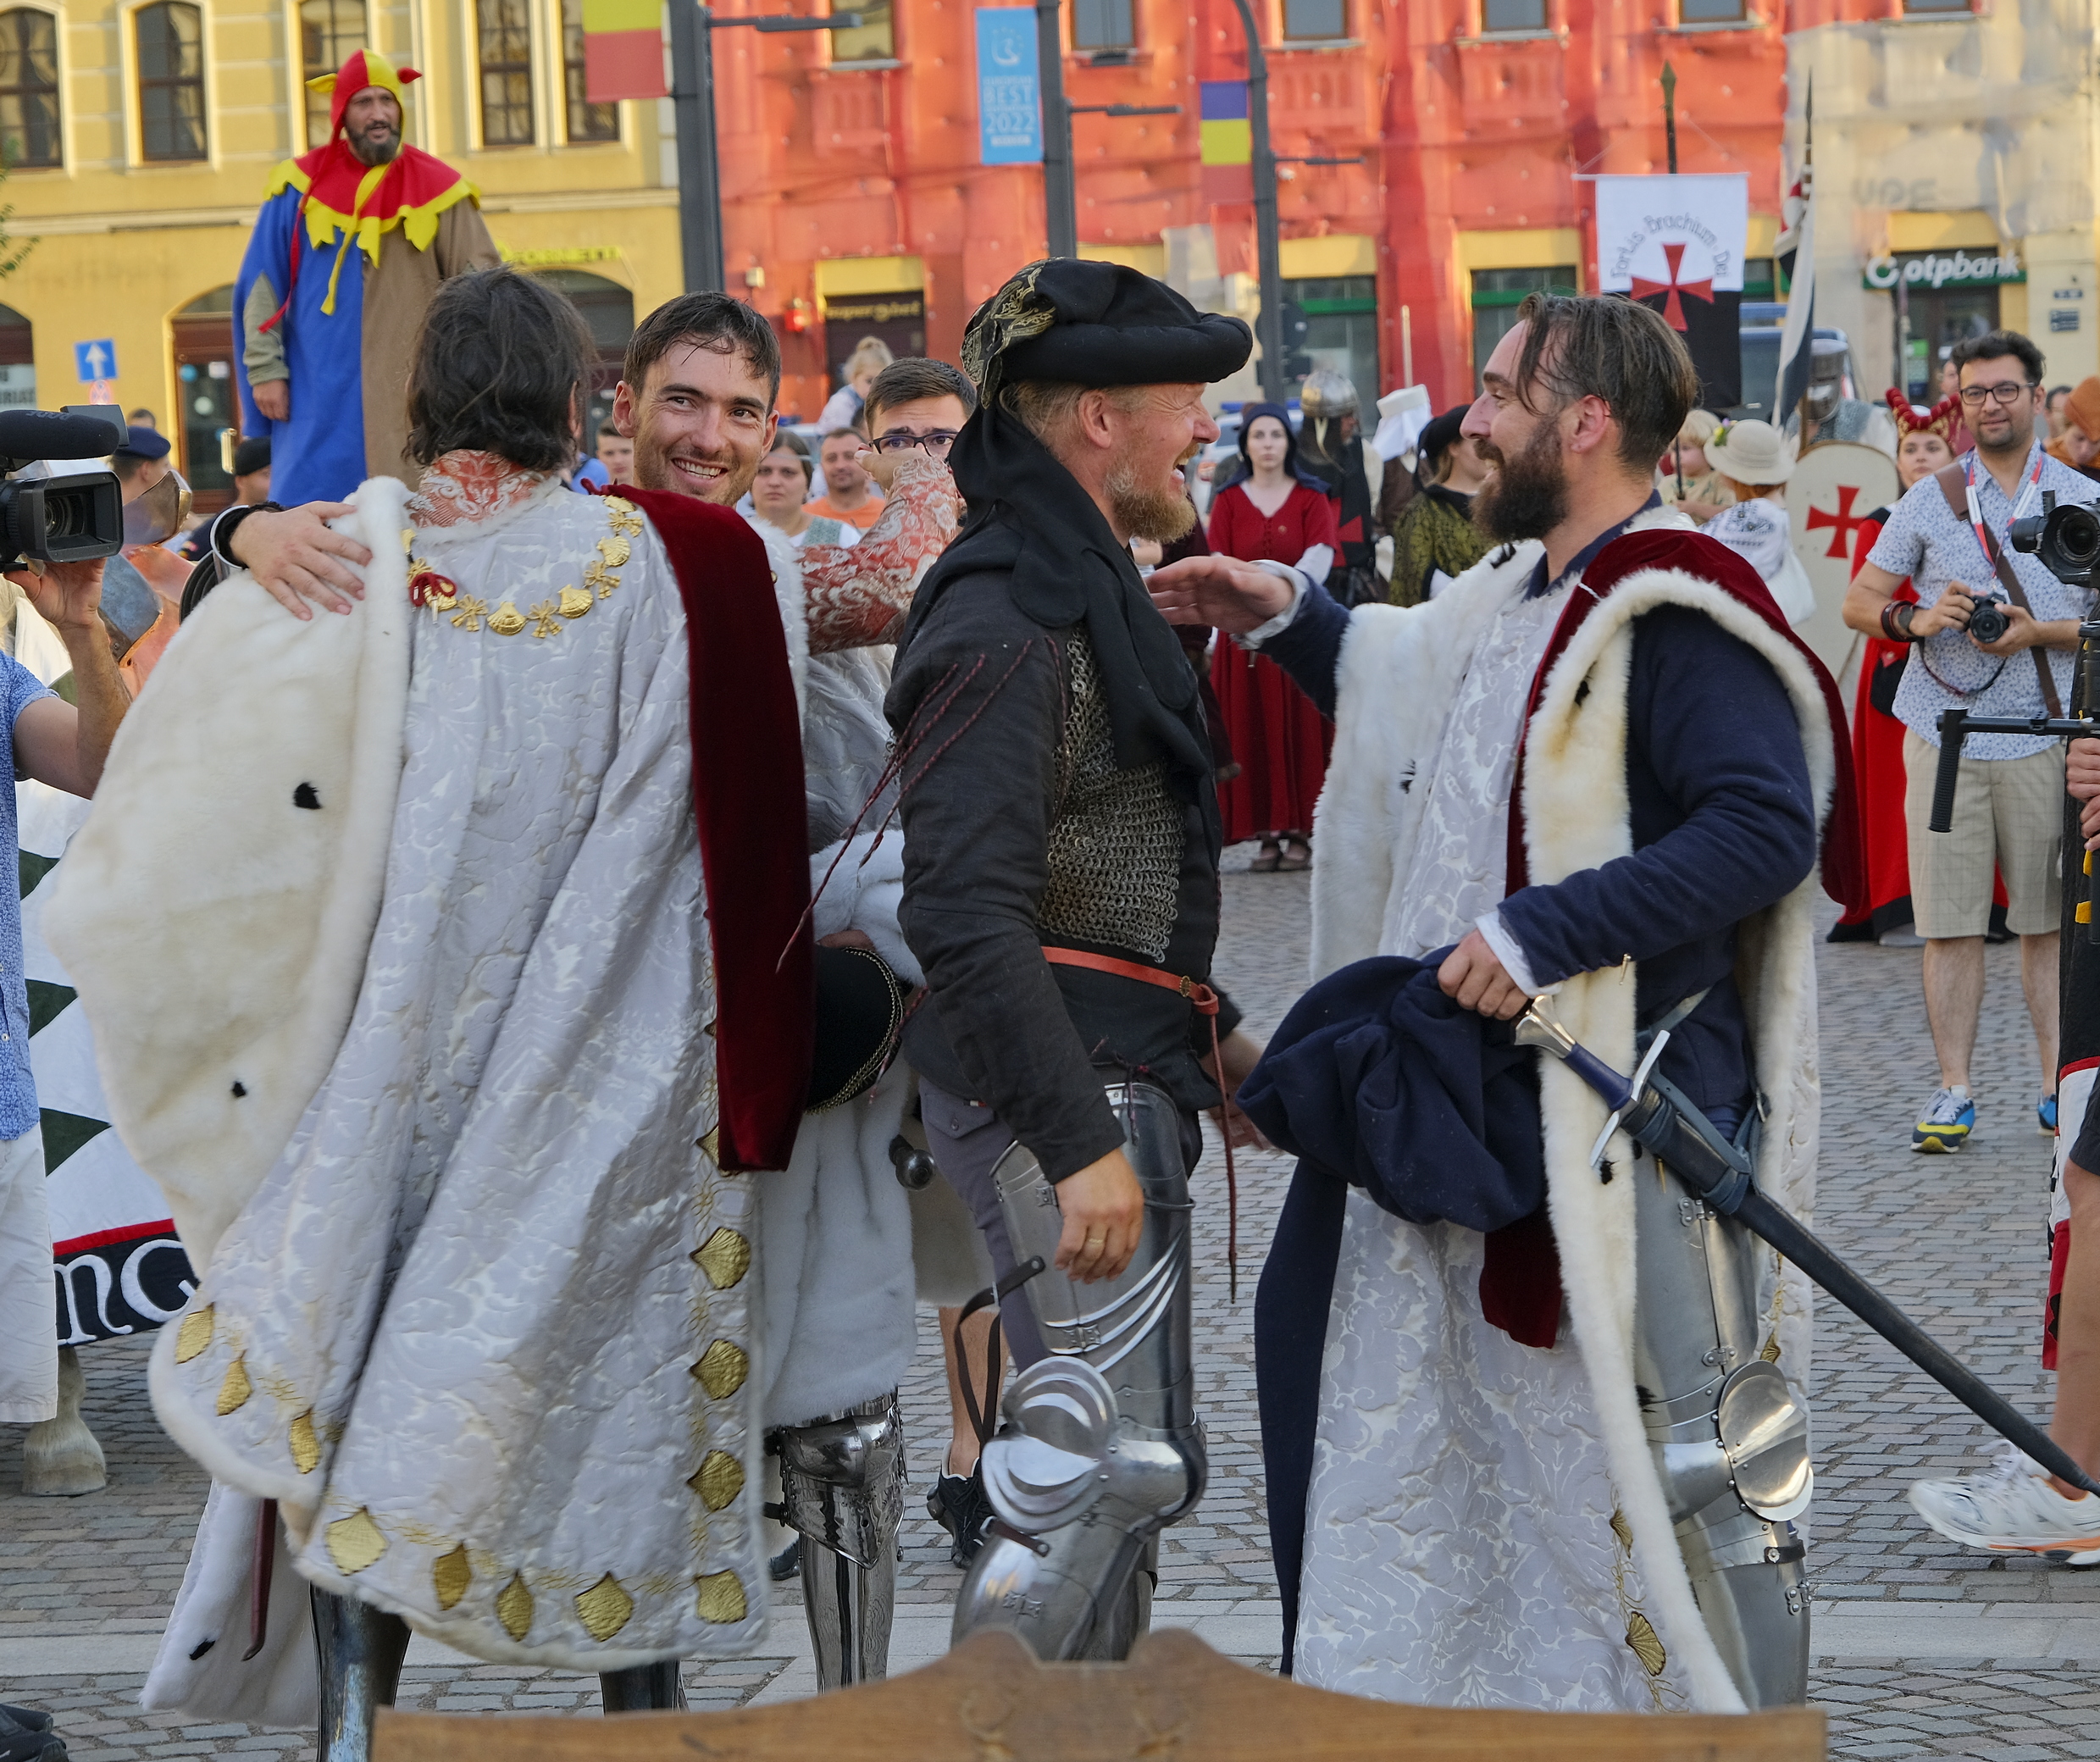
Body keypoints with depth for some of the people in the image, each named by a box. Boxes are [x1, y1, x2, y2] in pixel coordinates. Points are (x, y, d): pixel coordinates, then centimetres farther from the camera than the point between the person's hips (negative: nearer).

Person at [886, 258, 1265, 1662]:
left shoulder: (1084, 589, 17)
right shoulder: (1005, 624, -18)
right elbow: (965, 911, -25)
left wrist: (1208, 1033, 24)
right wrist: (1078, 1140, -27)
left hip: (1109, 1078, 11)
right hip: (1057, 1087, -11)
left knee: (1129, 1458, 14)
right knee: (1117, 1461, -11)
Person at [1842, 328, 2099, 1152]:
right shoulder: (1928, 500, 7)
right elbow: (1859, 602, 9)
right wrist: (1915, 621, -12)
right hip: (1945, 736, 0)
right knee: (1950, 922, -2)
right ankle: (1952, 1089, 2)